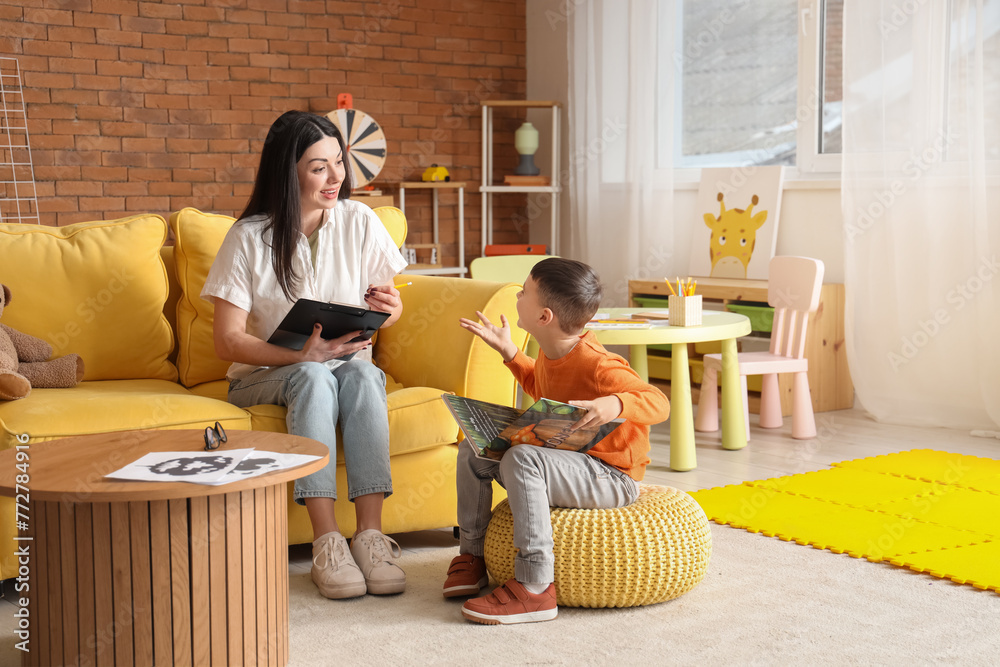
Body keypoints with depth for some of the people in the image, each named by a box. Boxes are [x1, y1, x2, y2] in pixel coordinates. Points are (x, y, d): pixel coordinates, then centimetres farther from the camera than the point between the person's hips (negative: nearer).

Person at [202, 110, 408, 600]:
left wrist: (386, 307, -19)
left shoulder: (358, 221, -2)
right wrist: (300, 355, -28)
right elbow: (227, 341, -13)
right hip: (265, 375, -2)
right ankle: (326, 542, -39)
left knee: (363, 374, -33)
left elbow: (390, 311, 6)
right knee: (314, 377, -35)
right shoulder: (250, 238, -10)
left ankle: (371, 535, -37)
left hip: (347, 365, 2)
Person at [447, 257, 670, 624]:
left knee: (520, 459, -34)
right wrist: (508, 352, 19)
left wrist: (614, 405, -45)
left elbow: (659, 403, -26)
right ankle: (472, 555, 14)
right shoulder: (551, 352, 3)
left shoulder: (598, 366, -25)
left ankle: (534, 588, -32)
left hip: (610, 478, -9)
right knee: (473, 449, 5)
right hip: (564, 456, 10)